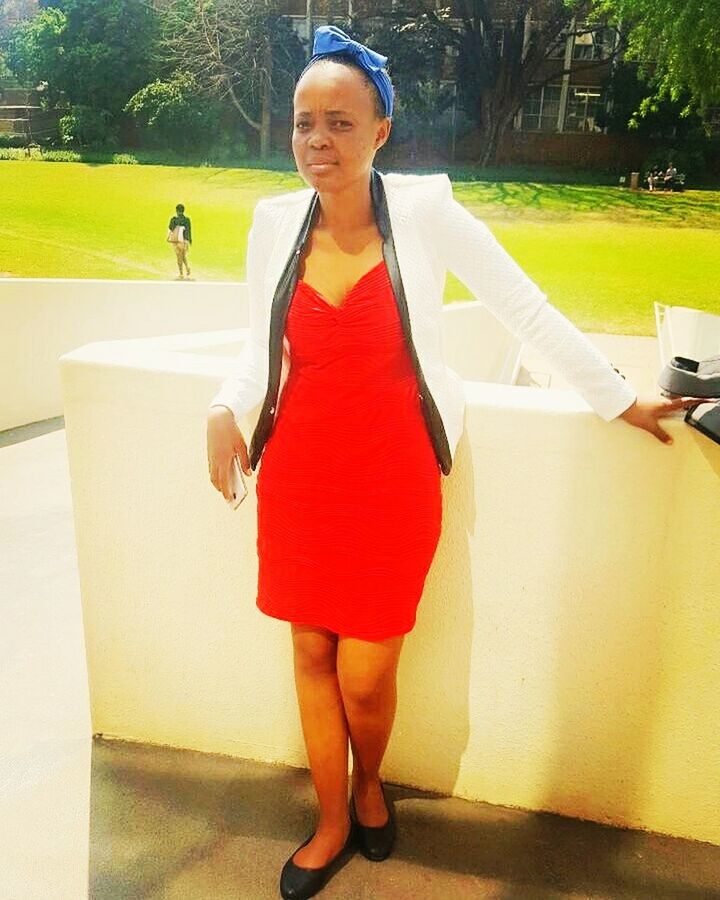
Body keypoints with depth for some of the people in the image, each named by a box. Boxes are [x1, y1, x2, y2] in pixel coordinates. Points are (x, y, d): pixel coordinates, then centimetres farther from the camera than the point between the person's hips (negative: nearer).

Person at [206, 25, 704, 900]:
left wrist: (620, 401, 1)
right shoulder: (273, 220, 1)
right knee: (311, 653, 13)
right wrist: (225, 409, -7)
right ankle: (332, 826, 38)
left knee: (364, 676, 4)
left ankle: (369, 785, 41)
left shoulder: (424, 211, -9)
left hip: (391, 477, -3)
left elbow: (531, 312, -4)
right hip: (297, 474, 4)